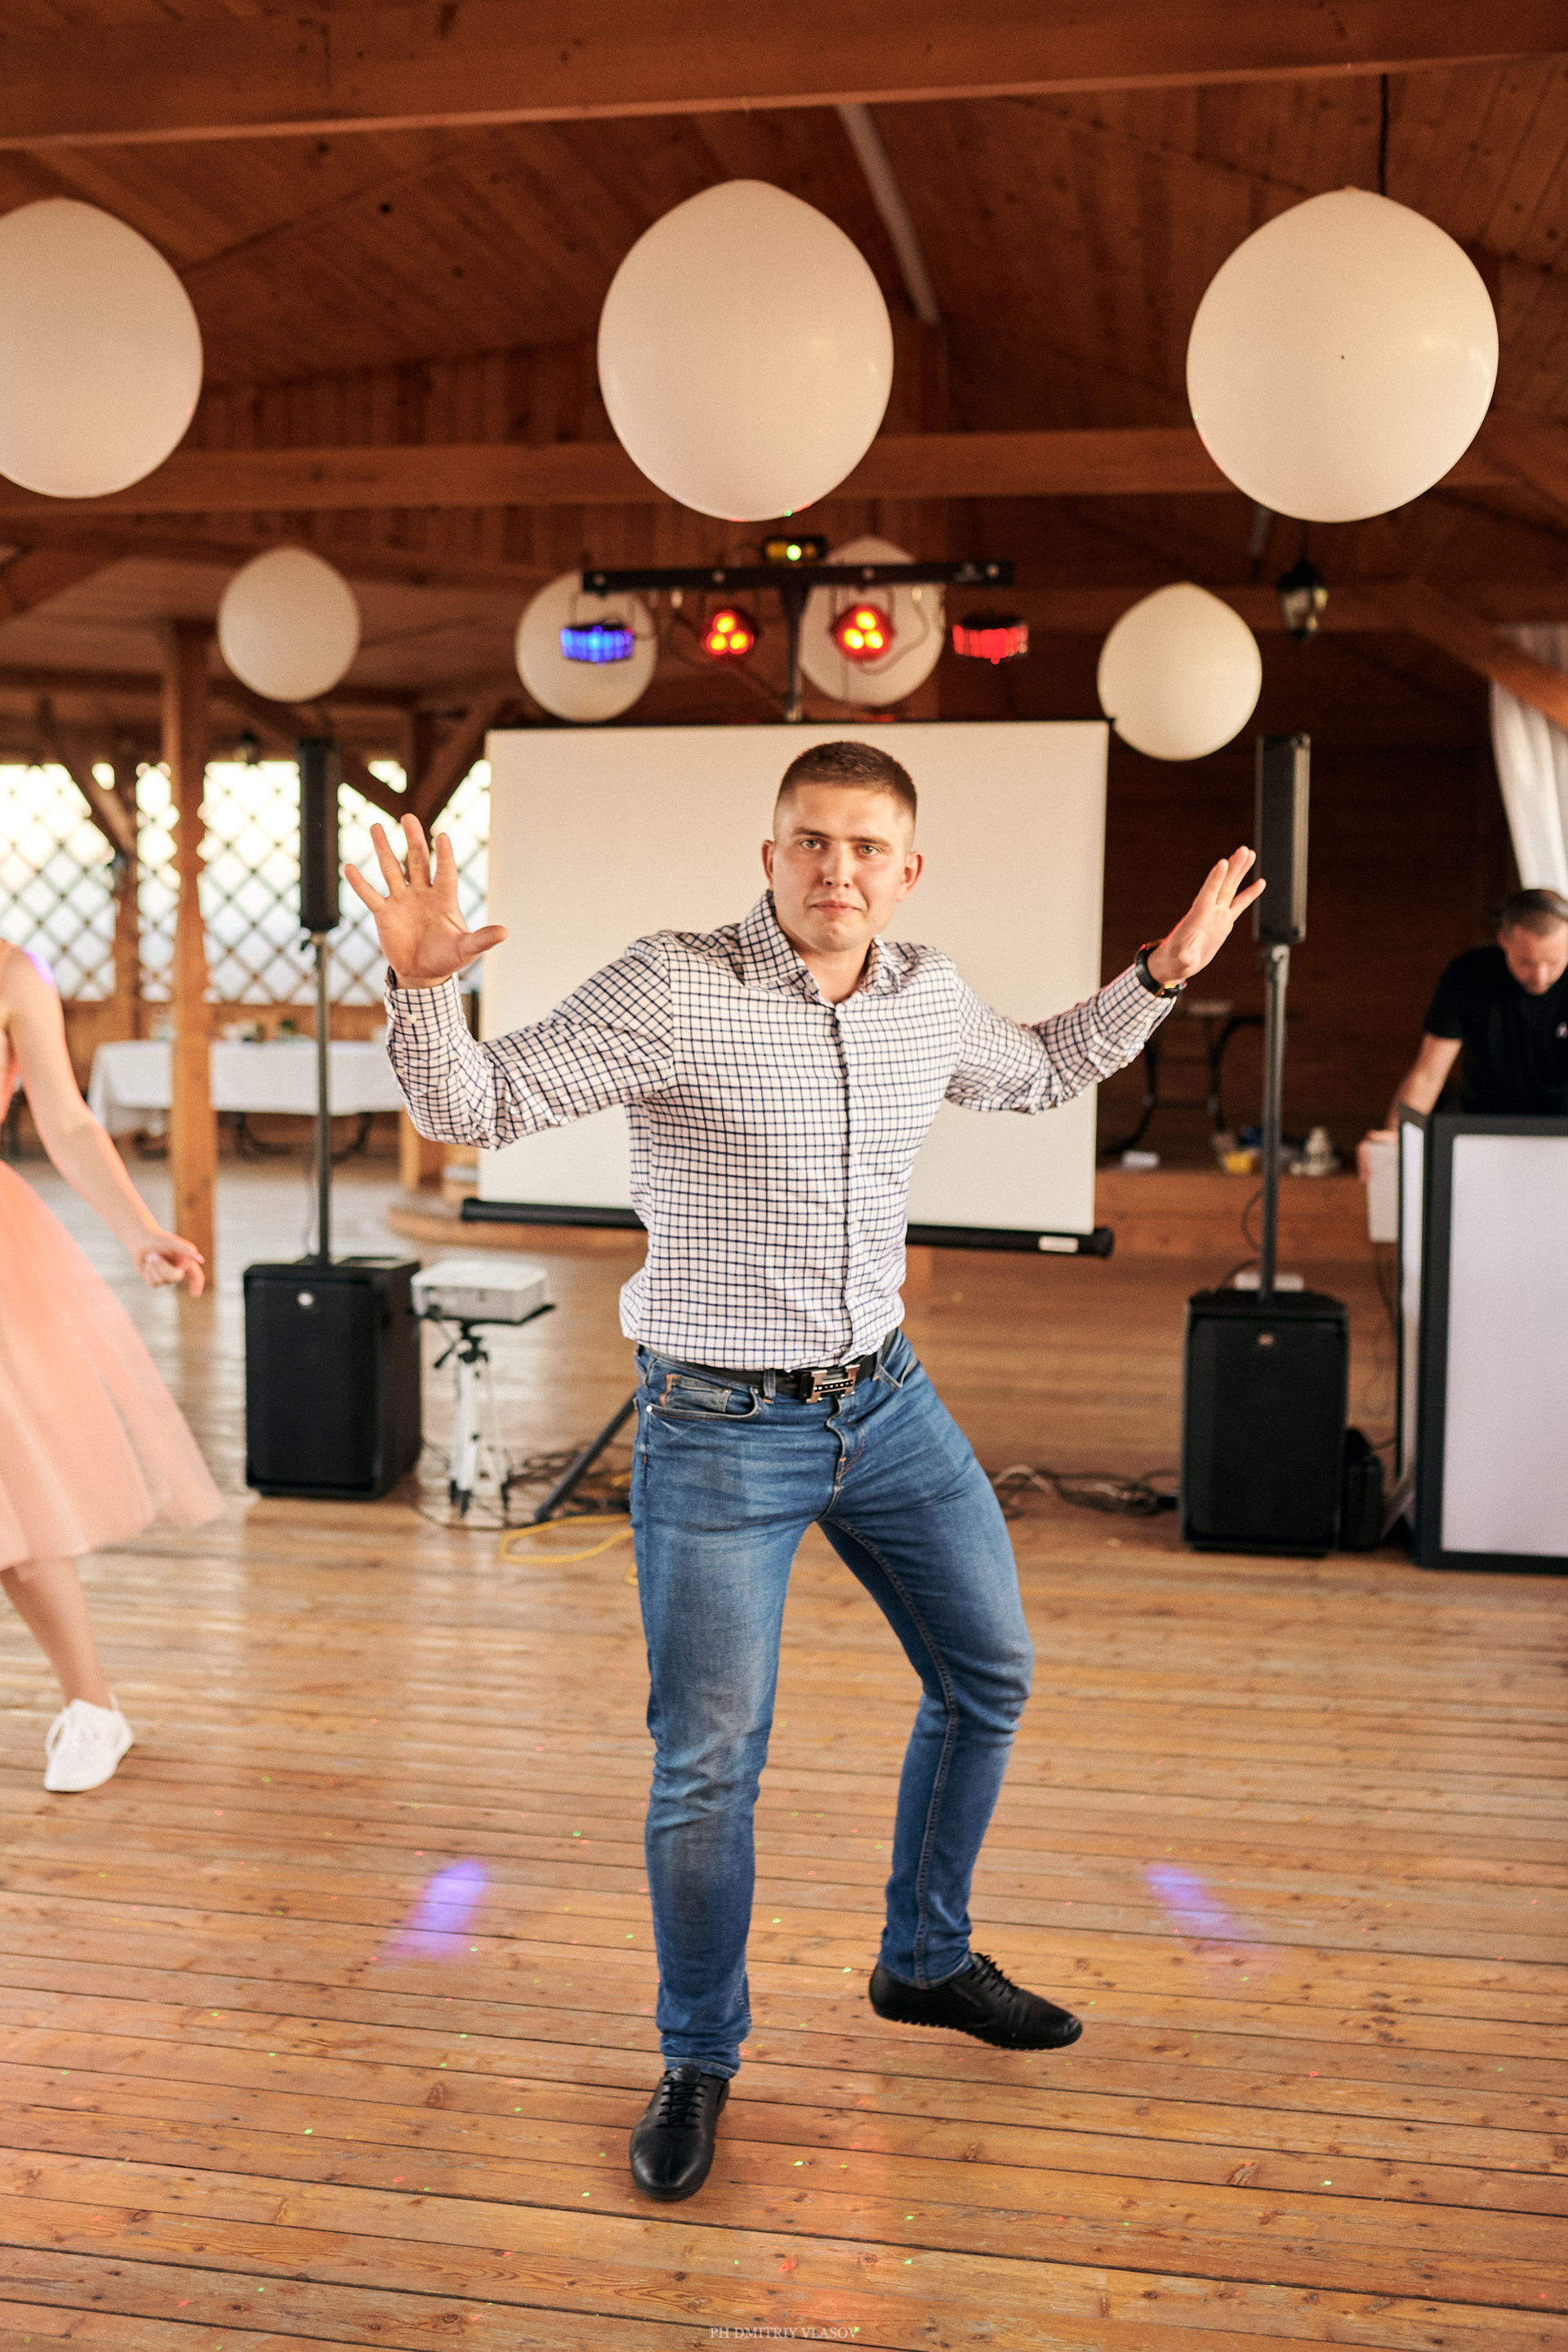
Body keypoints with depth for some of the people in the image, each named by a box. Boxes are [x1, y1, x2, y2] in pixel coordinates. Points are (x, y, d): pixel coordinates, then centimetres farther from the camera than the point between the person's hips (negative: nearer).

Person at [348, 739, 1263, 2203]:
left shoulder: (929, 997, 1)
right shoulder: (672, 992, -17)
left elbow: (1039, 1073, 22)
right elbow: (473, 1110, -17)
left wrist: (1161, 976, 16)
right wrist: (421, 982, -35)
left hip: (888, 1401, 6)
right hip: (720, 1429, -6)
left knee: (988, 1677, 16)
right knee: (708, 1763, 0)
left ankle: (924, 1962, 40)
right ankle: (699, 2060, 24)